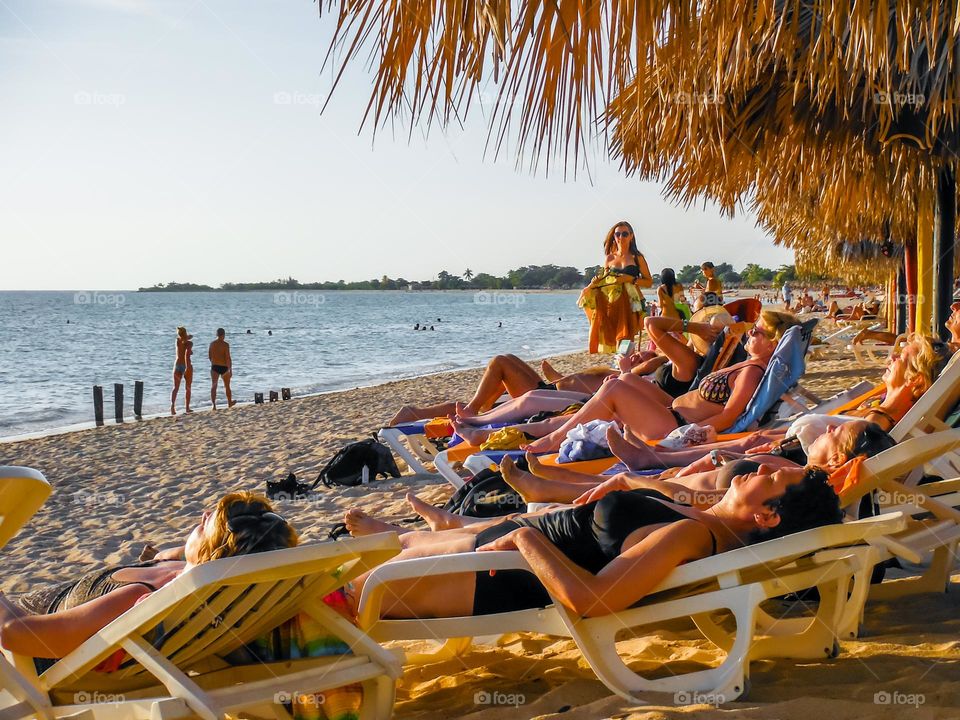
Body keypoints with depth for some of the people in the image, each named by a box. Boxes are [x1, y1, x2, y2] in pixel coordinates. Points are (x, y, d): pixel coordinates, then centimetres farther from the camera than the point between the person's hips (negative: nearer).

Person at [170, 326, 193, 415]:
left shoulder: (177, 341, -1)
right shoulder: (189, 343, -13)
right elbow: (187, 354, -27)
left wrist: (188, 337, 26)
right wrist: (187, 367, -30)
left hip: (177, 365, 3)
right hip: (186, 366, -3)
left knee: (175, 388, 0)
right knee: (187, 388, 11)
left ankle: (172, 405, -22)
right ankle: (187, 408, 15)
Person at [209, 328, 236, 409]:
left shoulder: (212, 344, 2)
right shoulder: (225, 344, -12)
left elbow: (209, 356, 12)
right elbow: (228, 358, -16)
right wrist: (230, 370, -12)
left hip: (214, 367, 3)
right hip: (224, 367, -3)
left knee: (213, 386, 2)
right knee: (227, 386, 15)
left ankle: (214, 405, -12)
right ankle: (229, 403, 31)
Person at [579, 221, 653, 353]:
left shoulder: (637, 258, 7)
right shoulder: (609, 258, 15)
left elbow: (649, 282, 5)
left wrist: (631, 279, -9)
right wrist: (594, 282, 1)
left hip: (628, 305, -3)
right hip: (608, 304, 3)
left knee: (624, 339, -15)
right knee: (607, 339, -4)